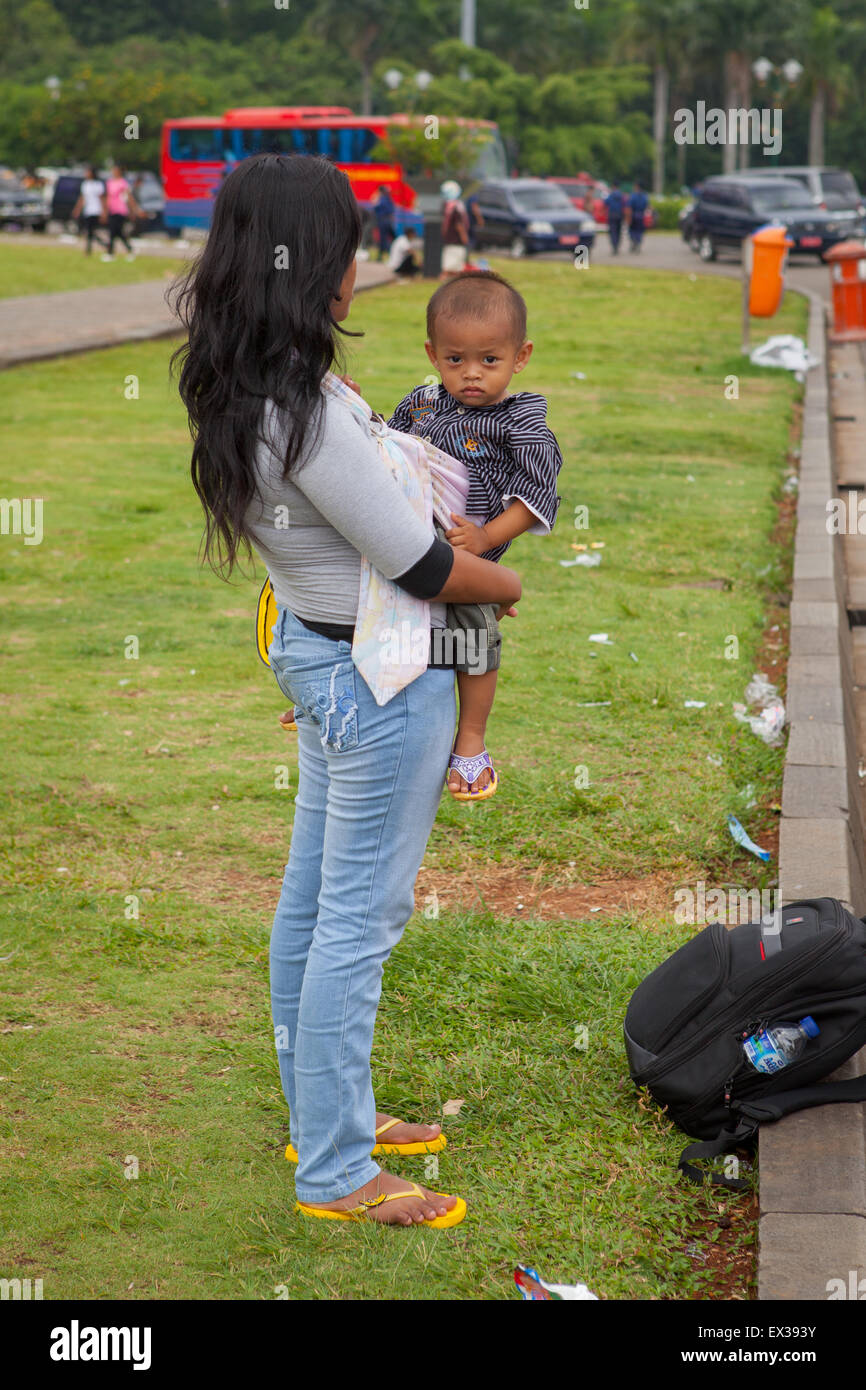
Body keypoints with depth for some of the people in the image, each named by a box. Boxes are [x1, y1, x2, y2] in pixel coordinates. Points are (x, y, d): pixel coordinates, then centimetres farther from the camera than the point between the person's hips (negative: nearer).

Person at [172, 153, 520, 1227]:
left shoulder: (238, 394, -1)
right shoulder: (310, 415, -29)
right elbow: (424, 569, -21)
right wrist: (506, 585, -2)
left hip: (316, 654, 10)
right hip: (382, 681, -10)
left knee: (312, 897, 19)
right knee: (359, 920, 0)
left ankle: (321, 1111, 35)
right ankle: (335, 1173, 11)